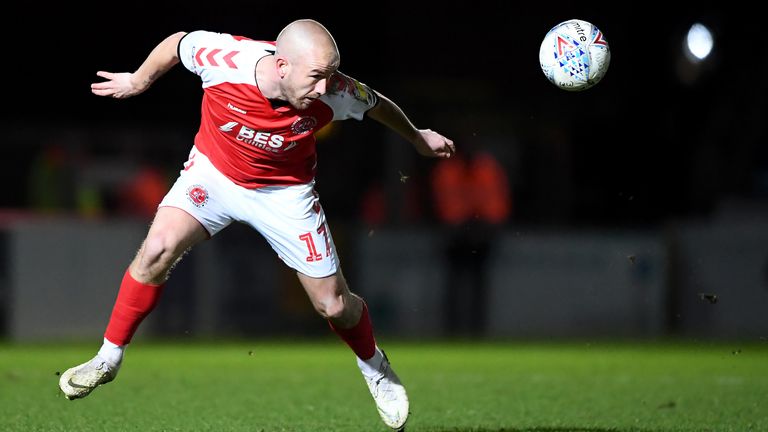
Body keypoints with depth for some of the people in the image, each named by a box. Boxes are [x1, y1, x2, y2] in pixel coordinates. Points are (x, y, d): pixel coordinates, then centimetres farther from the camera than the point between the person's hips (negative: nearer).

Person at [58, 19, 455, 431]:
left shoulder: (335, 93, -27)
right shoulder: (225, 58, -32)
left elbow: (376, 103, -4)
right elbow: (177, 43, -10)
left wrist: (416, 137, 14)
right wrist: (137, 81, 8)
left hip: (284, 192, 1)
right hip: (213, 172, 0)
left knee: (335, 305, 2)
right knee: (158, 248, -25)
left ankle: (375, 369, 35)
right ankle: (108, 359, -8)